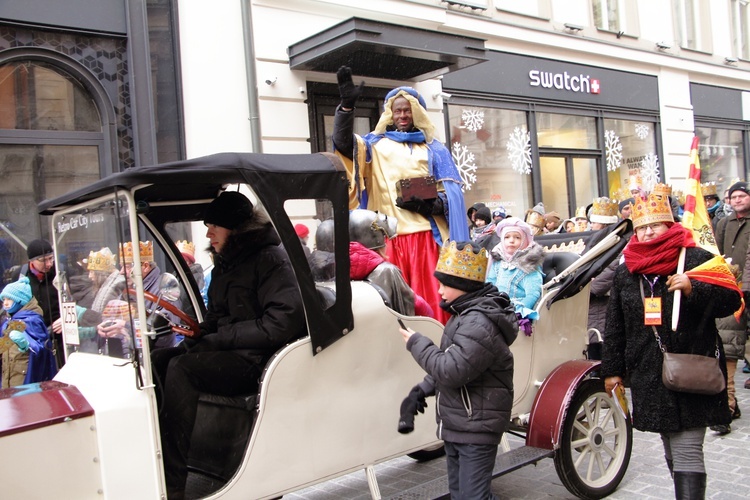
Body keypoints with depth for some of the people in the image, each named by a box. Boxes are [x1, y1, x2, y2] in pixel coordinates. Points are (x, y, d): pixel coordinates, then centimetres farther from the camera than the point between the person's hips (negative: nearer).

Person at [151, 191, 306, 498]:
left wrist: (219, 337, -19)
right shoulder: (225, 263, 16)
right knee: (157, 359, -3)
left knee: (181, 369, -25)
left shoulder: (271, 259, -12)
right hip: (227, 351, 9)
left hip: (259, 359, -9)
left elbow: (283, 323, -22)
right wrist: (198, 336, -1)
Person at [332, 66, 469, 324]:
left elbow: (451, 196, 5)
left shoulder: (434, 149, 13)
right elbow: (343, 142, -4)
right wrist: (347, 104, -17)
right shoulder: (376, 145, 14)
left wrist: (426, 205, -14)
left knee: (433, 299, -4)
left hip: (427, 237, 0)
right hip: (390, 239, 1)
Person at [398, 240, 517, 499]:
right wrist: (422, 390, 10)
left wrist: (416, 342, -17)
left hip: (476, 428, -10)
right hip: (457, 426, 10)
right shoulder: (465, 314, 10)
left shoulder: (478, 323, -24)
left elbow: (452, 371, -29)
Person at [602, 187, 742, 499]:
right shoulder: (625, 273, 11)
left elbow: (731, 300, -3)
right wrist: (612, 369, 13)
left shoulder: (697, 259, 0)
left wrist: (694, 289, -20)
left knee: (687, 451, -8)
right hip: (649, 377, 4)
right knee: (671, 452, 13)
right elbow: (615, 326, 14)